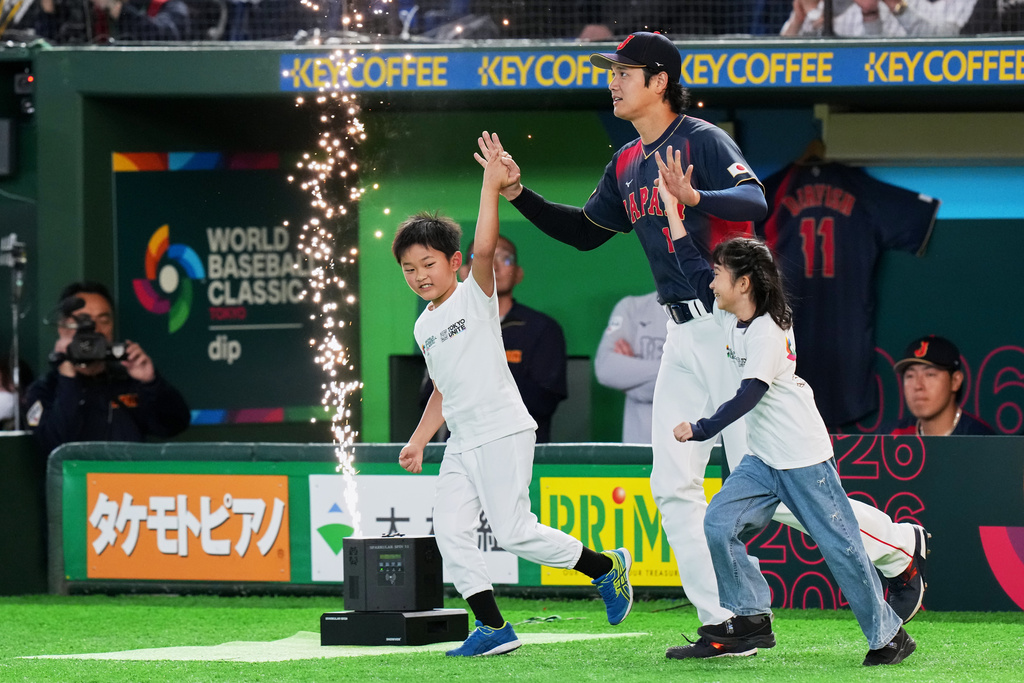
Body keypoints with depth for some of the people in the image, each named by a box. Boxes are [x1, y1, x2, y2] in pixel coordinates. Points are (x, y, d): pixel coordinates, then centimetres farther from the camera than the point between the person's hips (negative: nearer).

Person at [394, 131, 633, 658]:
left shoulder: (475, 295, -5)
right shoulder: (423, 327, 15)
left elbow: (484, 248, -25)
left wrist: (492, 185, -30)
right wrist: (419, 439, 17)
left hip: (504, 431, -8)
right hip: (462, 444, 8)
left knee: (513, 532, -10)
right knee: (449, 528, -4)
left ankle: (606, 566, 10)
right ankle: (493, 628, 0)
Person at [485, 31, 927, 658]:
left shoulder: (703, 140, -11)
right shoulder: (628, 164, 15)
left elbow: (755, 202, -28)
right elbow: (585, 231, 27)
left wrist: (695, 196, -46)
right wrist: (519, 194, 14)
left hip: (734, 325, -9)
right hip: (685, 337, 9)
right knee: (674, 488, 2)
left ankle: (899, 547, 7)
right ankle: (727, 626, 5)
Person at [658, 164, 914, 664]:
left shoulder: (767, 333, -20)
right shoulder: (728, 313, 5)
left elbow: (748, 397, -25)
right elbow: (692, 267, 15)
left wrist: (698, 430, -25)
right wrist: (672, 207, 12)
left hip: (803, 457, -8)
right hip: (762, 459, 8)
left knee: (839, 547, -3)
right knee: (718, 525, -7)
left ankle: (888, 635, 6)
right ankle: (751, 618, 0)